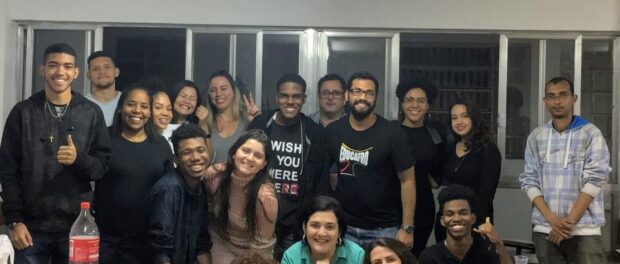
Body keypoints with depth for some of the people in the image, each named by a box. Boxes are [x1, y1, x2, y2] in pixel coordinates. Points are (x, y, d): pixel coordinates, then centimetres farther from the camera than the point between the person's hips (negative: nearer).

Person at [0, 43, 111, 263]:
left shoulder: (91, 113, 3)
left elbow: (103, 165, 3)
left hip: (76, 225, 0)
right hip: (32, 225, 0)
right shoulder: (23, 112, 3)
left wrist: (79, 159, -18)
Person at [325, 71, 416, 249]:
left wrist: (407, 228, -12)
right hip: (343, 226, 2)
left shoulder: (392, 133, -9)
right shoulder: (333, 131, 0)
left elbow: (407, 181, -7)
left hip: (383, 229, -2)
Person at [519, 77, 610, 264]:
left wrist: (569, 221, -13)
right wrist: (552, 219, -9)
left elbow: (594, 180, -8)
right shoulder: (536, 137, 7)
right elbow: (529, 181, 3)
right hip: (544, 230, 3)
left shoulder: (591, 134, -1)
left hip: (584, 231, -2)